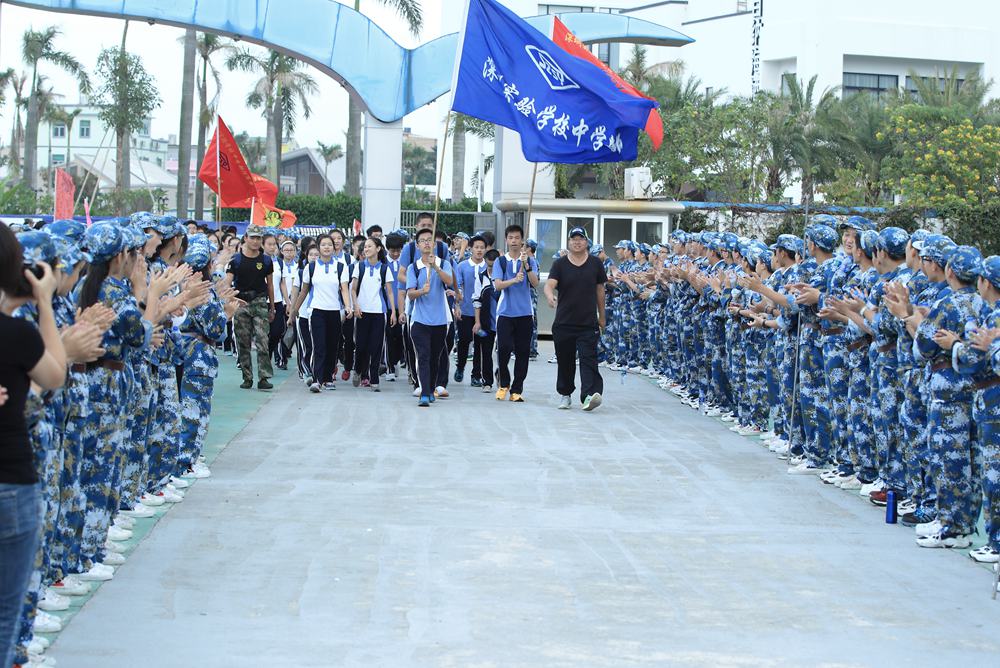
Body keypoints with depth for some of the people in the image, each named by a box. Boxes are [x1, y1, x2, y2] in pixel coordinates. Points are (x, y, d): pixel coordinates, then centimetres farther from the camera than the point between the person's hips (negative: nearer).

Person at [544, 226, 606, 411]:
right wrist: (550, 297, -37)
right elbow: (549, 284, -13)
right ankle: (565, 395, 25)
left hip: (588, 323, 0)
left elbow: (600, 290, 14)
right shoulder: (560, 264, 1)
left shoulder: (595, 264, 6)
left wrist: (601, 316, 17)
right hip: (564, 323, 1)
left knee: (588, 360, -12)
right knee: (565, 361, 10)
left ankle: (589, 394, -23)